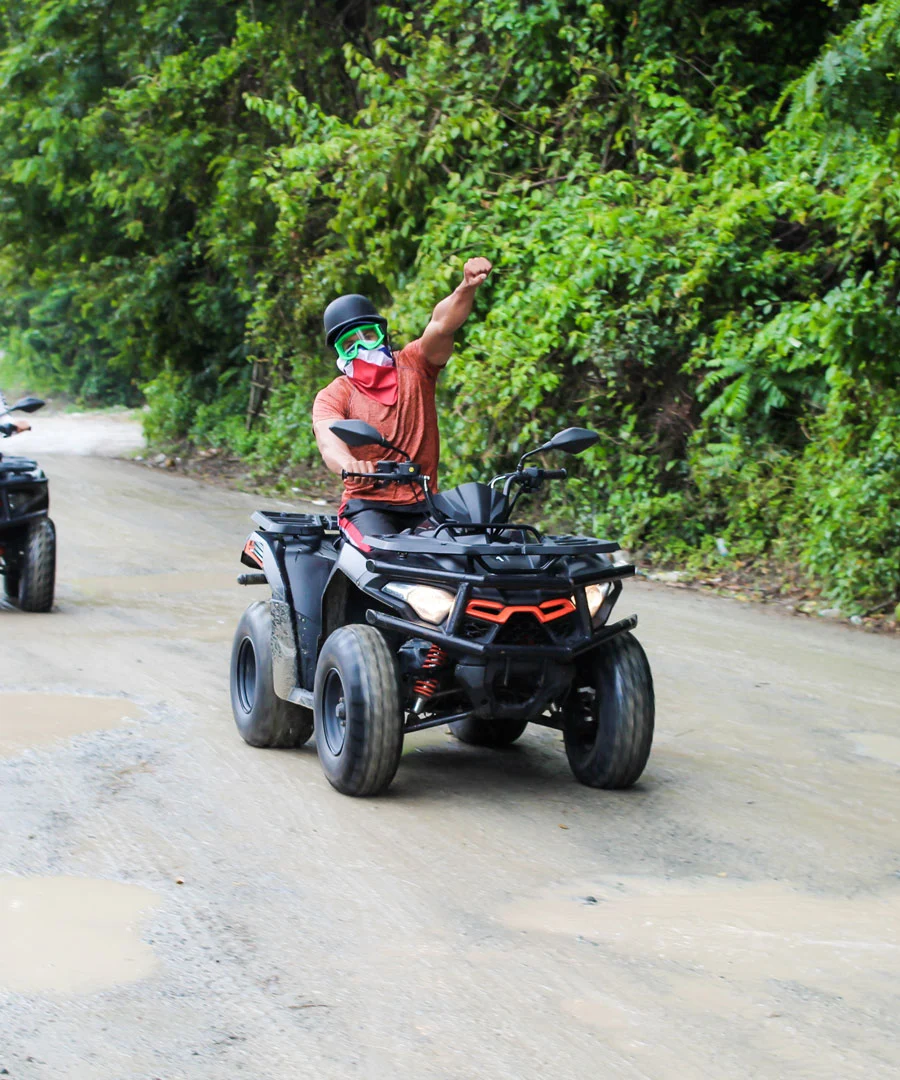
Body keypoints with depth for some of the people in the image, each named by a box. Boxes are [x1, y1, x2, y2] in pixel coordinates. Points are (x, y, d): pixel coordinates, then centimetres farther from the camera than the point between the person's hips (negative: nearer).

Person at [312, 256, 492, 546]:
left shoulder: (412, 365, 9)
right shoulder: (332, 397, 2)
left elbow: (441, 325, -9)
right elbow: (329, 443, -18)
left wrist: (467, 288, -30)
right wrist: (349, 464, -43)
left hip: (423, 506, 3)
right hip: (367, 505, -2)